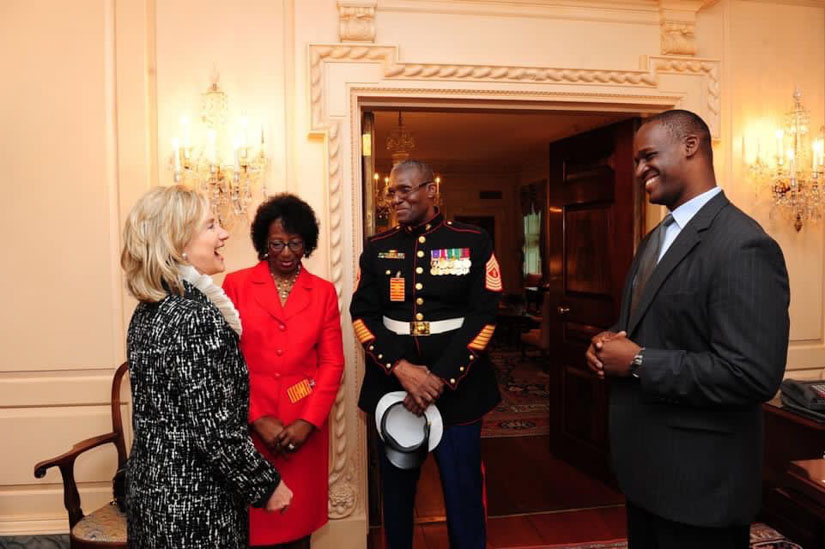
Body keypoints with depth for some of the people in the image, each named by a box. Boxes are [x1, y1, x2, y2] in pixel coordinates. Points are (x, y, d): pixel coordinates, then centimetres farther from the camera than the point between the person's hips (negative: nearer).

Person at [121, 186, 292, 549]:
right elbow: (216, 431, -25)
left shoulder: (147, 310, 2)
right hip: (194, 504, -8)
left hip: (149, 484, 8)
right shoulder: (197, 317, -25)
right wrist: (267, 486, -12)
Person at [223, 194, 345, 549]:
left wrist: (308, 421, -9)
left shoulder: (324, 292, 6)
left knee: (298, 520, 12)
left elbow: (332, 363, 2)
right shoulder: (236, 284, 1)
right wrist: (257, 418, -11)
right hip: (247, 426, -1)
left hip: (305, 427, 1)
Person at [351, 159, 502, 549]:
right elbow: (363, 315, 0)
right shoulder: (377, 248, 6)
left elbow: (484, 316, -7)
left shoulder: (473, 242, -2)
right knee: (396, 488, 15)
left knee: (463, 492, 8)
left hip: (456, 388, -2)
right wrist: (400, 367, -15)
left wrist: (442, 378, -15)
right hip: (392, 387, 2)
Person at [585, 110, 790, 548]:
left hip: (698, 476, -8)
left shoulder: (743, 245, -21)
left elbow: (753, 374, -27)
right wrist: (608, 341, -3)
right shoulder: (655, 240, 10)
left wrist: (638, 362, -23)